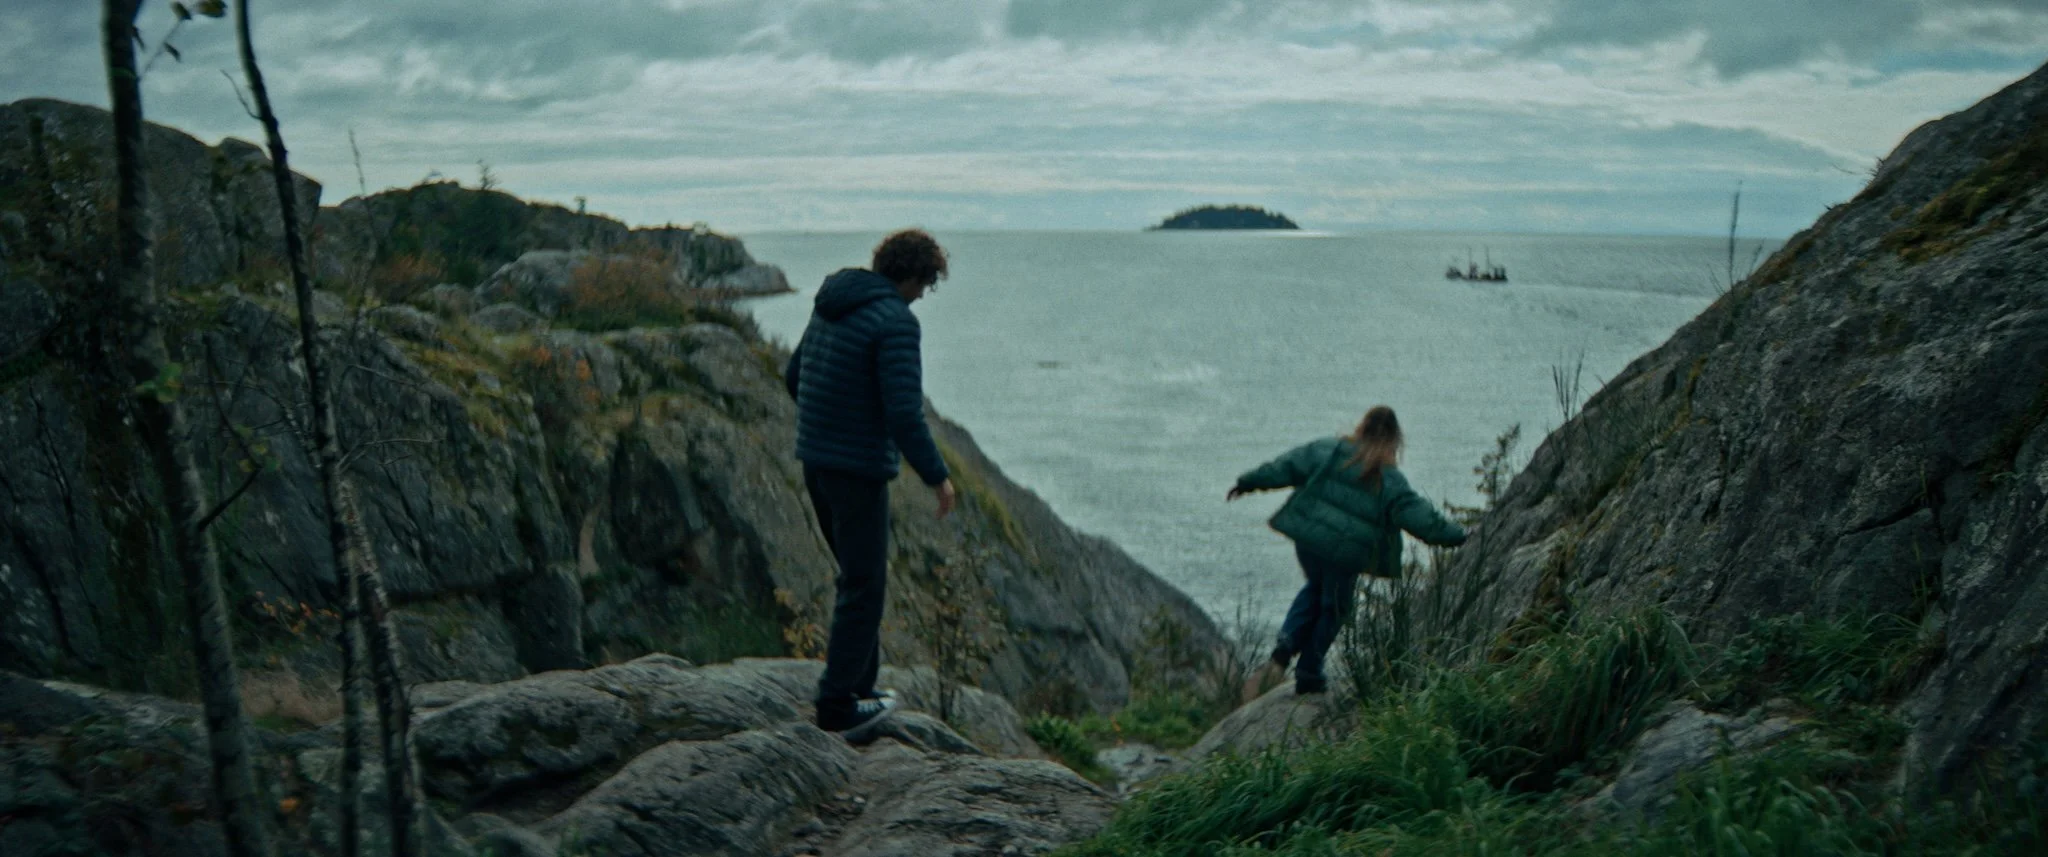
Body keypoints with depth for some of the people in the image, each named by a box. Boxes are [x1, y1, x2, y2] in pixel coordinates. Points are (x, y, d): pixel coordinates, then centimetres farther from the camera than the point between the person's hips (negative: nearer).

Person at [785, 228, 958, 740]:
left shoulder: (832, 305, 10)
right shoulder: (896, 322, -17)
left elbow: (794, 376, 21)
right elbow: (904, 414, -23)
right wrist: (937, 477, -12)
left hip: (815, 461, 9)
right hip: (859, 469, -9)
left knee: (862, 574, 20)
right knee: (864, 586, 2)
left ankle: (856, 687, 26)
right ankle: (838, 709, 8)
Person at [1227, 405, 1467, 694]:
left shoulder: (1326, 450, -1)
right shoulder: (1390, 480, -8)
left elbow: (1284, 467, 1)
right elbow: (1419, 516, -9)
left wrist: (1249, 482, 12)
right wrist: (1455, 534, 0)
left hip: (1308, 538, 3)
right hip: (1345, 553, -3)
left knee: (1315, 588, 30)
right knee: (1333, 608, 16)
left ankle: (1289, 638, 9)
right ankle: (1309, 673, 23)